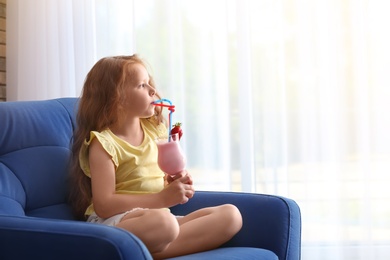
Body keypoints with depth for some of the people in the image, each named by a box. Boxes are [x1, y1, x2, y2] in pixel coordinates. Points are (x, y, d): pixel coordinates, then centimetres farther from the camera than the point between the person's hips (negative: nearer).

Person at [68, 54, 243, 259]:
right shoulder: (103, 143, -8)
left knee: (231, 214, -12)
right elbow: (104, 206, -16)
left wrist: (177, 183, -2)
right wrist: (162, 198, -20)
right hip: (114, 223, -8)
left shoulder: (155, 129, 13)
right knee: (161, 220, -41)